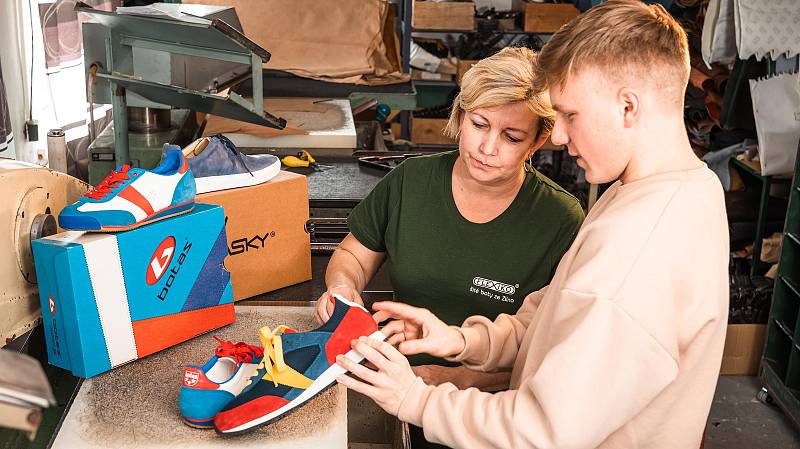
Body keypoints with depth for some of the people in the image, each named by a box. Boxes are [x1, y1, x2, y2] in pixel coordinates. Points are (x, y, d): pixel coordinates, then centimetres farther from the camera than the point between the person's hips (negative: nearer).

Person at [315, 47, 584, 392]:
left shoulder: (561, 221, -11)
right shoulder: (410, 181, -1)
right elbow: (351, 255, 13)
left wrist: (463, 378, -23)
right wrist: (343, 287, -10)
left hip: (495, 402, -2)